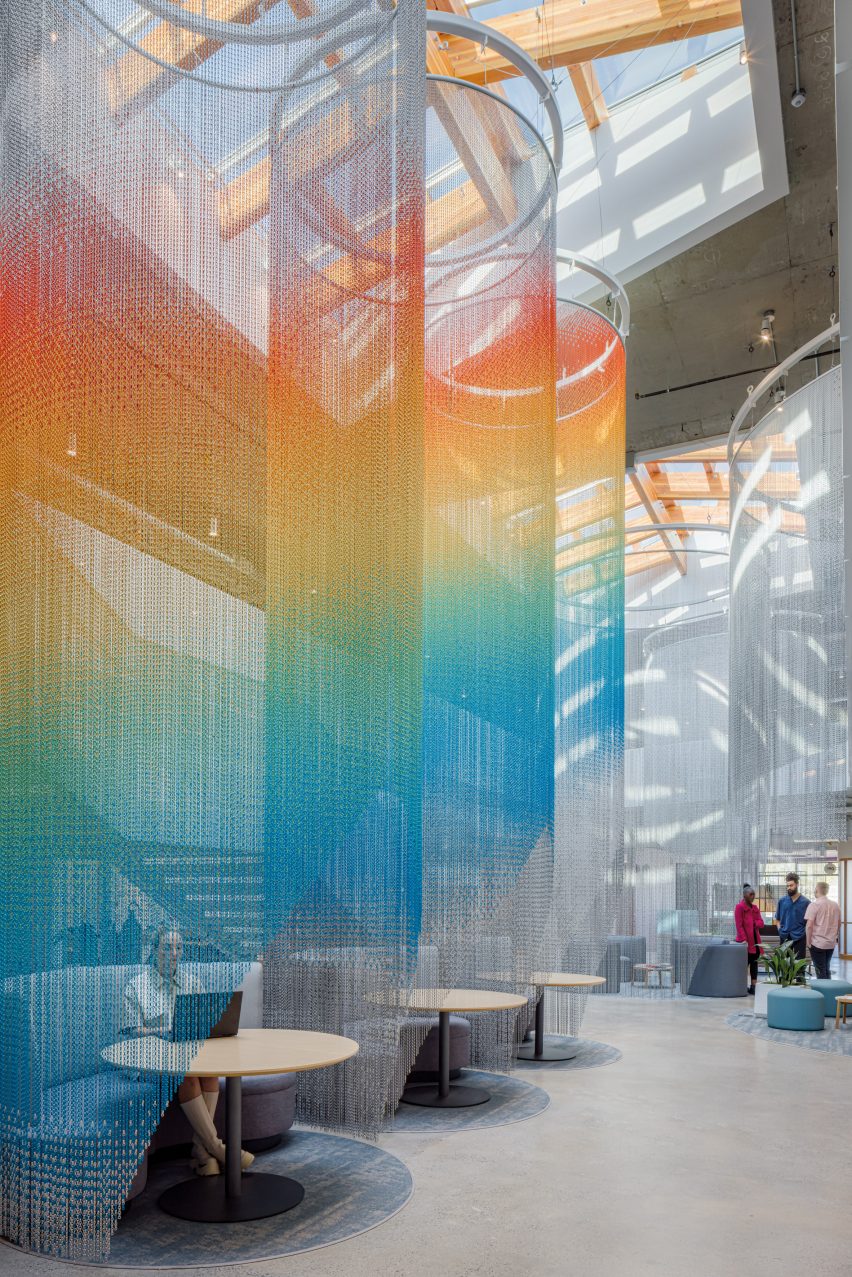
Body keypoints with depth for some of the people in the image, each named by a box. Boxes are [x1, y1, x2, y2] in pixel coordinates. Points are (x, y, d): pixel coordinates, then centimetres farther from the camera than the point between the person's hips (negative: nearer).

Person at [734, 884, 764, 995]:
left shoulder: (755, 908, 14)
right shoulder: (739, 907, -8)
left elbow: (761, 922, 8)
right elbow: (739, 925, -14)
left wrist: (754, 923, -13)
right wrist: (743, 939, -22)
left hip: (755, 941, 7)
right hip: (745, 942, -7)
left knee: (754, 964, 7)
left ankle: (753, 986, 12)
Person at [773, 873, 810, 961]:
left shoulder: (805, 902, -4)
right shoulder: (782, 901, 4)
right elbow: (777, 919, 12)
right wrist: (780, 930, -2)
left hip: (799, 937, -2)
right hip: (785, 937, 2)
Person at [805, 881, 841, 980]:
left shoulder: (814, 904, -13)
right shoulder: (835, 905, 6)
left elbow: (809, 925, -17)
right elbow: (838, 923, 16)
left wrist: (808, 941, -8)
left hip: (817, 943, -6)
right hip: (831, 943, 6)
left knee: (820, 971, 0)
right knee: (827, 969, 17)